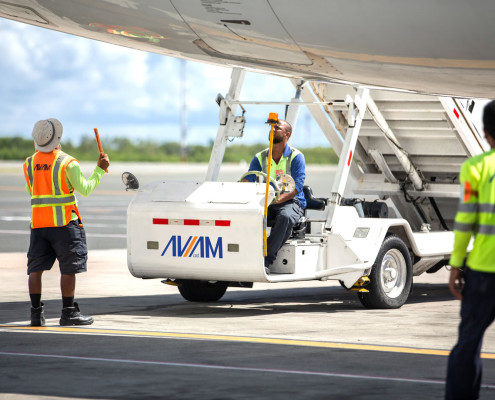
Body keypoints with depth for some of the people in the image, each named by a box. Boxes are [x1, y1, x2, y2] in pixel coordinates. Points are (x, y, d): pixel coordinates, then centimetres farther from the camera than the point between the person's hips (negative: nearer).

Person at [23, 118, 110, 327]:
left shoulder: (29, 163, 6)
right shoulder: (67, 162, -9)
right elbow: (85, 189, -8)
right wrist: (100, 169, 1)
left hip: (38, 222, 5)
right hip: (64, 223, -5)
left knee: (36, 269, 7)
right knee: (68, 269, 1)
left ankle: (36, 312, 5)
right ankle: (68, 312, 1)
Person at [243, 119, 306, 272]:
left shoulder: (296, 157, -3)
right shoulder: (260, 157, 11)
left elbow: (297, 187, -13)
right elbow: (247, 179, 2)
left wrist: (279, 199, -31)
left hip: (291, 202, -4)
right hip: (266, 203, 4)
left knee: (285, 217, -39)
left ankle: (266, 261, -37)